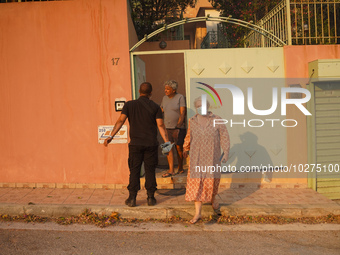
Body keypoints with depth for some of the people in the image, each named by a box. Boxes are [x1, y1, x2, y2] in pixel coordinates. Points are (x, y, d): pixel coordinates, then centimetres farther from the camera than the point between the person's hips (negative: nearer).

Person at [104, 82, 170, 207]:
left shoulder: (129, 105, 2)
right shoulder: (155, 107, 2)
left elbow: (120, 121, -6)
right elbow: (161, 125, -4)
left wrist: (111, 136, -8)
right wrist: (166, 141, -3)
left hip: (135, 144, 0)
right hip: (151, 144, 0)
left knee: (134, 171, 7)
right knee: (150, 170, 8)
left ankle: (132, 198, 8)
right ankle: (151, 197, 14)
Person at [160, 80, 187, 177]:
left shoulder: (180, 97, -8)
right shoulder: (165, 98, 9)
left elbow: (182, 114, -14)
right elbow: (161, 110, 20)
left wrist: (177, 128, -21)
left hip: (179, 128, -4)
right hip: (167, 128, 4)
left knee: (179, 148, 5)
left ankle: (180, 168, 23)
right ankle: (171, 170, -6)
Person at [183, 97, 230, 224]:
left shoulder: (217, 120, -8)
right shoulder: (192, 121, 0)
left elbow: (224, 136, -4)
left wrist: (226, 152, -11)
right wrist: (185, 148, 29)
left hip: (212, 156, -1)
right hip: (197, 157, 1)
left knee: (212, 180, 5)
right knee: (196, 182, -4)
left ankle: (213, 199, 41)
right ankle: (197, 214, 1)